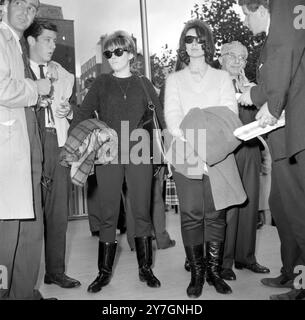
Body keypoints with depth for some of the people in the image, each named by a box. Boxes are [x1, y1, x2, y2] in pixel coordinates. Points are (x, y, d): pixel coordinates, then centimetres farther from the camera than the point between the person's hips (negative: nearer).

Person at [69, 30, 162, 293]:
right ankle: (104, 271, 15)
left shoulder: (143, 84, 11)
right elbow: (82, 114, 3)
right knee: (108, 215, 4)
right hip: (107, 155, 0)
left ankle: (146, 268, 18)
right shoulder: (101, 83, 10)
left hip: (139, 155, 0)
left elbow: (160, 116, 11)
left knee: (142, 212, 5)